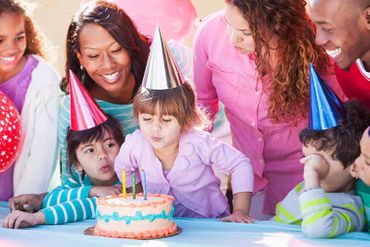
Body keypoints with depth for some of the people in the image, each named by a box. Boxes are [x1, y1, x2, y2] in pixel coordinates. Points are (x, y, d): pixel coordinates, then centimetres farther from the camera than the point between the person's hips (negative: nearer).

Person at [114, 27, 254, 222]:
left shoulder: (199, 144, -20)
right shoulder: (134, 144, -12)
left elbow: (240, 164, -9)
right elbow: (122, 170, 12)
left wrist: (240, 212, -11)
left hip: (209, 222, -2)